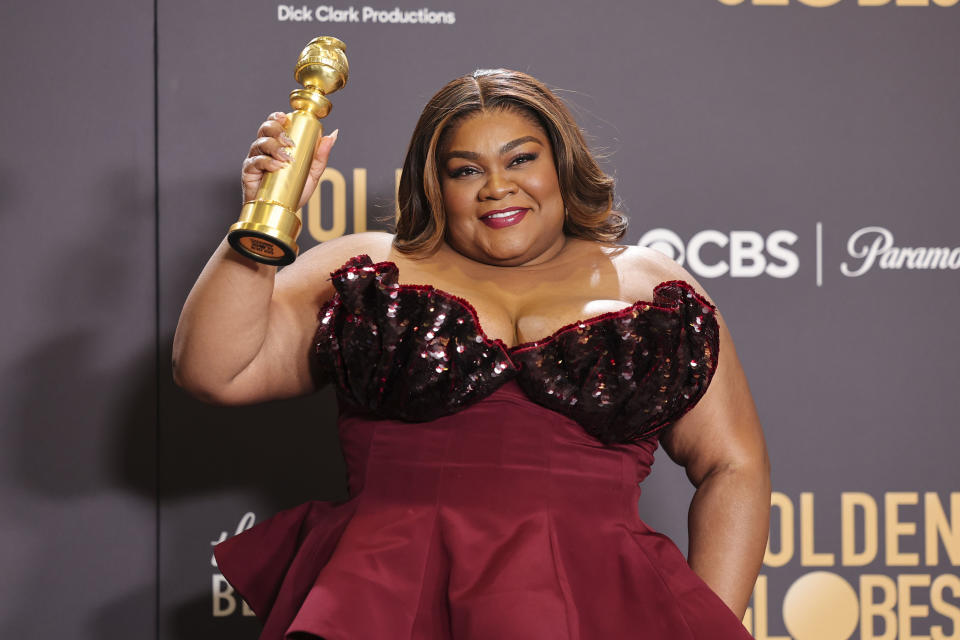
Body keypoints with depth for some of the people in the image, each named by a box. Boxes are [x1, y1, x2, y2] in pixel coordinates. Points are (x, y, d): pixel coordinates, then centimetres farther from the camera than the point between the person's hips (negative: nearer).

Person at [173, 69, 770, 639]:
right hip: (386, 575, -1)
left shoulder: (650, 285, 19)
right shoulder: (370, 269, 17)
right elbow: (212, 370, 10)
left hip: (584, 585, 1)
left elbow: (736, 468, 17)